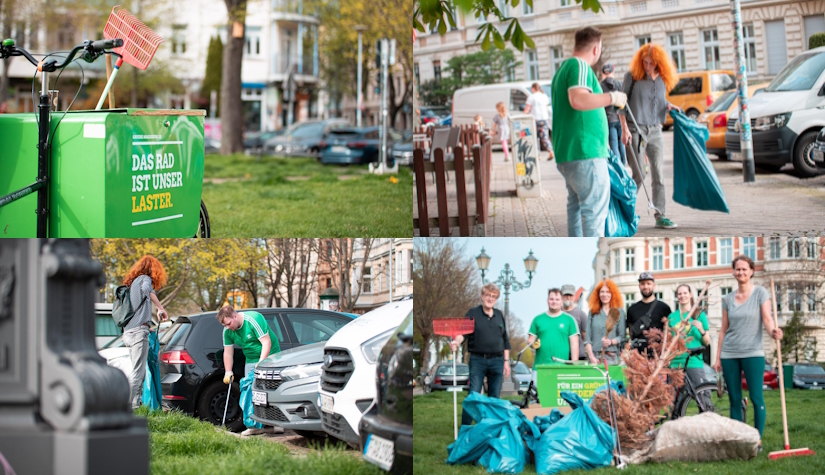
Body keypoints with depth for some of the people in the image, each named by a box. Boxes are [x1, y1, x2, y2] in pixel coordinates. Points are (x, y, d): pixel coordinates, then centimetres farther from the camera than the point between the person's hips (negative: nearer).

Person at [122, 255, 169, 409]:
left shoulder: (131, 282, 24)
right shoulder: (145, 278, -1)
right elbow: (147, 289, -27)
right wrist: (160, 308, -27)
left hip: (128, 332, 9)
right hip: (139, 331, -9)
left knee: (139, 371, 10)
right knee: (137, 372, -11)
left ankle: (136, 403, 6)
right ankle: (133, 407, -16)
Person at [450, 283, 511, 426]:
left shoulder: (499, 315, 13)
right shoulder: (473, 313, 1)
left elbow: (505, 340, 16)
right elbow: (463, 333, -10)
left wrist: (506, 361, 11)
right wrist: (456, 341, -32)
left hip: (497, 360, 4)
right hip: (478, 360, -4)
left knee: (494, 397, 8)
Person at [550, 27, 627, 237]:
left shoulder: (563, 68, 20)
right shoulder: (580, 66, -10)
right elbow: (578, 100, -27)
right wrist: (612, 98, -16)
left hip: (566, 153, 10)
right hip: (585, 151, -10)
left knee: (576, 205, 15)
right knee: (595, 208, -10)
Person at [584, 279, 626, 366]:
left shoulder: (619, 312, 7)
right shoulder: (593, 312, 14)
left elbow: (622, 337, 2)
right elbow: (587, 338, 7)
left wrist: (611, 342, -17)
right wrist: (591, 356, -4)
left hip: (611, 357, -2)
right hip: (594, 356, 2)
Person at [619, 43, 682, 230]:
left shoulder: (662, 80, 8)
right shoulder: (632, 76, -5)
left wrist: (668, 106, 0)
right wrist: (624, 128, -11)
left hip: (655, 131, 4)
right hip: (636, 130, -4)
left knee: (659, 174, 2)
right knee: (638, 174, -4)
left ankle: (660, 216, 5)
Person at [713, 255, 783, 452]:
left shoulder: (760, 293, 1)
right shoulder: (728, 298, 11)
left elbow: (767, 319, -8)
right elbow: (724, 329, 13)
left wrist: (773, 331, -31)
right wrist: (718, 358, 10)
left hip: (753, 353, -4)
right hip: (729, 354, 4)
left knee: (756, 397, -6)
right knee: (734, 399, 4)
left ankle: (758, 440, -1)